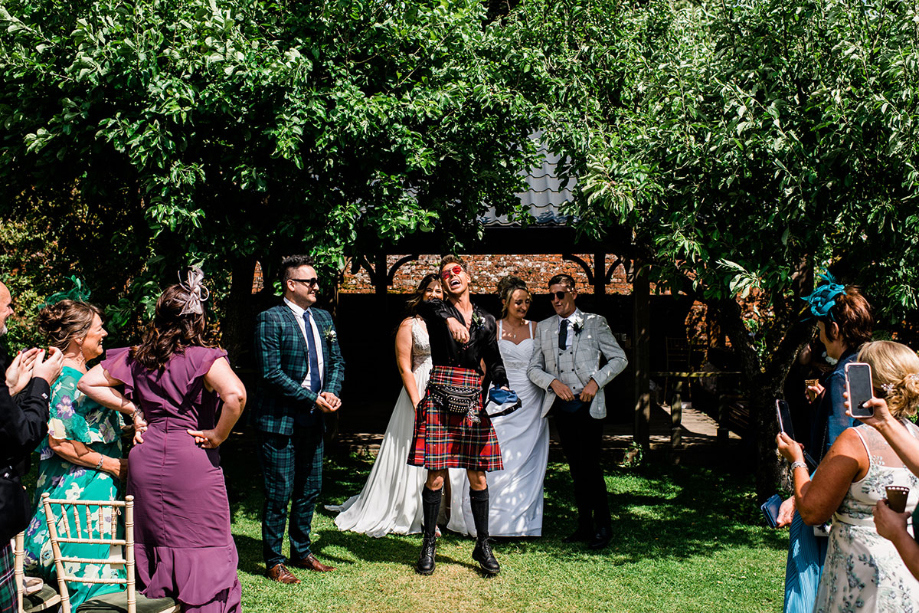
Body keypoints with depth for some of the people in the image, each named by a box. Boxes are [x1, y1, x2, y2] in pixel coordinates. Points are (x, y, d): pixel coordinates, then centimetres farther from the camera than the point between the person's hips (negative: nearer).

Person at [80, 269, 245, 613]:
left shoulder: (137, 357, 6)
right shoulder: (204, 358, -11)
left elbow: (87, 383, 12)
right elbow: (236, 395, -28)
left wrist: (132, 409, 9)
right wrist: (218, 436, -13)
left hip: (146, 458, 5)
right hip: (192, 459, -5)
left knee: (151, 542, 17)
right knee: (204, 547, 5)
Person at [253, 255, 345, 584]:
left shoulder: (323, 318, 12)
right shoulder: (270, 319, -11)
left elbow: (337, 362, 16)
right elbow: (271, 374, -17)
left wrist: (331, 391, -4)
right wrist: (312, 399, -17)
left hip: (313, 420, 7)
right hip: (281, 420, -7)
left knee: (310, 490, 15)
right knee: (279, 494, 0)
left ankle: (301, 552, 31)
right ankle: (274, 561, 15)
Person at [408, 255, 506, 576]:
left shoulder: (486, 320, 13)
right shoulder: (437, 311, 3)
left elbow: (494, 360, 15)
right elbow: (423, 306, -21)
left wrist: (502, 386, -4)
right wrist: (450, 319, -40)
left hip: (473, 402, 2)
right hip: (438, 401, -2)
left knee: (478, 477, 5)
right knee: (435, 477, 0)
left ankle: (483, 545, 19)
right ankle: (429, 544, 16)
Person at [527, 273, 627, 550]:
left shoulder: (595, 322, 3)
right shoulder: (544, 327, 12)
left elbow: (619, 359, 3)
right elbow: (533, 368, 10)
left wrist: (596, 381, -10)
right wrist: (553, 382, -9)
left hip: (588, 405, -4)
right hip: (561, 407, 4)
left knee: (590, 466, -8)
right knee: (576, 469, 10)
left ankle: (603, 527, 6)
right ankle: (584, 526, 19)